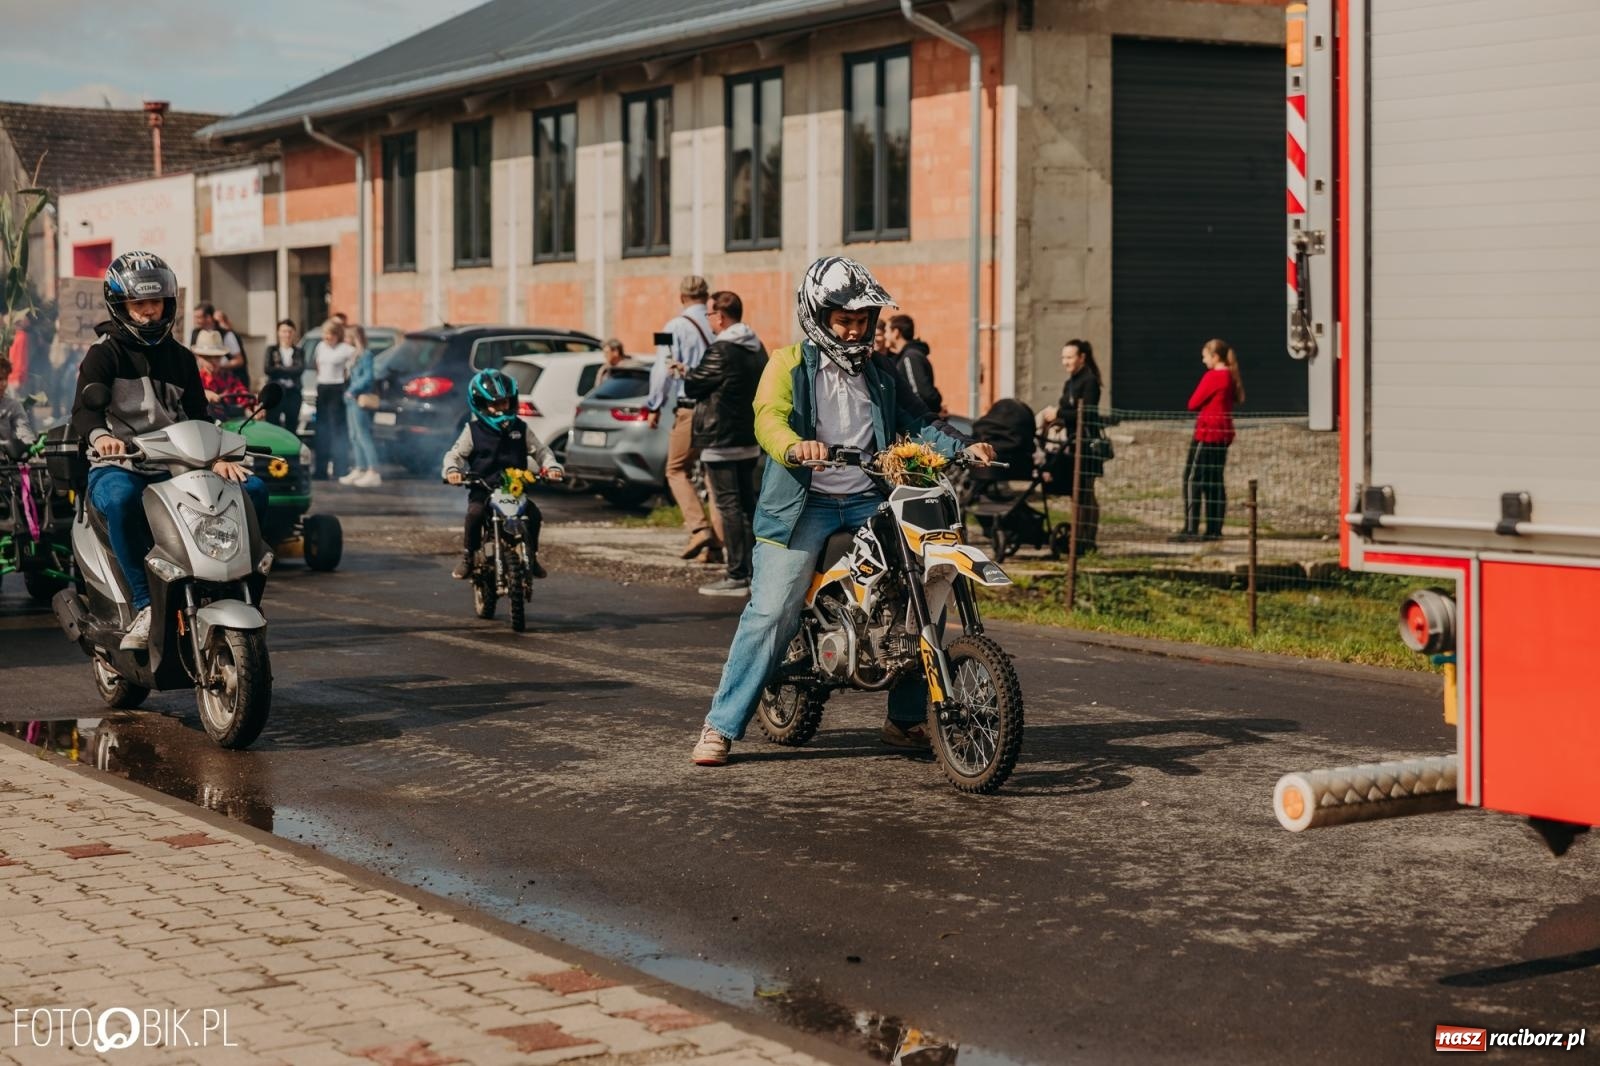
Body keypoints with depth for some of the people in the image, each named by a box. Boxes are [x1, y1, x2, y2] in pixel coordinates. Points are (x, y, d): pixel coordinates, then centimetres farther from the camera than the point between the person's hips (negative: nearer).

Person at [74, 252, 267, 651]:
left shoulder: (180, 358, 20)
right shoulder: (104, 354, 2)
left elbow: (198, 417, 18)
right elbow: (84, 408, -14)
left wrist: (219, 457, -3)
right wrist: (100, 435, -38)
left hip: (174, 467, 5)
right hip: (118, 468, -5)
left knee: (254, 487, -15)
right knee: (122, 499, -41)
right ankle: (145, 606, -36)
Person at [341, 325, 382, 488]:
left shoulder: (367, 354, -10)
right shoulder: (355, 355, 18)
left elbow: (369, 377, -19)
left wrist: (352, 391, -15)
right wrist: (348, 392, 6)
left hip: (361, 400, -10)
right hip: (352, 400, 10)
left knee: (363, 436, -12)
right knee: (355, 437, 11)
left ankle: (373, 473, -14)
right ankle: (358, 470, 15)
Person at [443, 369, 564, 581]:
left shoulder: (520, 429, 11)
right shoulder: (474, 430, 5)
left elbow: (540, 450, 12)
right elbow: (455, 454, 1)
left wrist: (552, 466, -9)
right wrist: (452, 470, -22)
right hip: (482, 490, -2)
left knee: (534, 514, -22)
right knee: (474, 514, -32)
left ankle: (532, 555, 1)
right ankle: (467, 557, -15)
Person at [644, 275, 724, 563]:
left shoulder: (677, 327, -5)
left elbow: (665, 369, -5)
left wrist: (655, 406, 5)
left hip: (689, 409, -4)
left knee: (677, 470, 8)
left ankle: (699, 527, -10)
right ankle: (716, 543, 5)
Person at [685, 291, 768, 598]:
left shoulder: (721, 351, -17)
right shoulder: (757, 348, 10)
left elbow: (692, 387, -12)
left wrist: (687, 374, 11)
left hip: (721, 441, -9)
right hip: (749, 439, 9)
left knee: (728, 506, -7)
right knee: (747, 504, 14)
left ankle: (737, 576, -7)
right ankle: (754, 570, 18)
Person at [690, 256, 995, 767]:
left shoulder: (879, 372, 20)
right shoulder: (790, 365, 4)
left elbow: (917, 421, 16)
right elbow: (769, 419, -12)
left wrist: (962, 446, -3)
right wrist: (795, 447, -34)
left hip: (869, 501, 5)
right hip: (803, 503, -5)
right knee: (772, 611, -13)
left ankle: (906, 720, 11)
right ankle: (721, 726, -6)